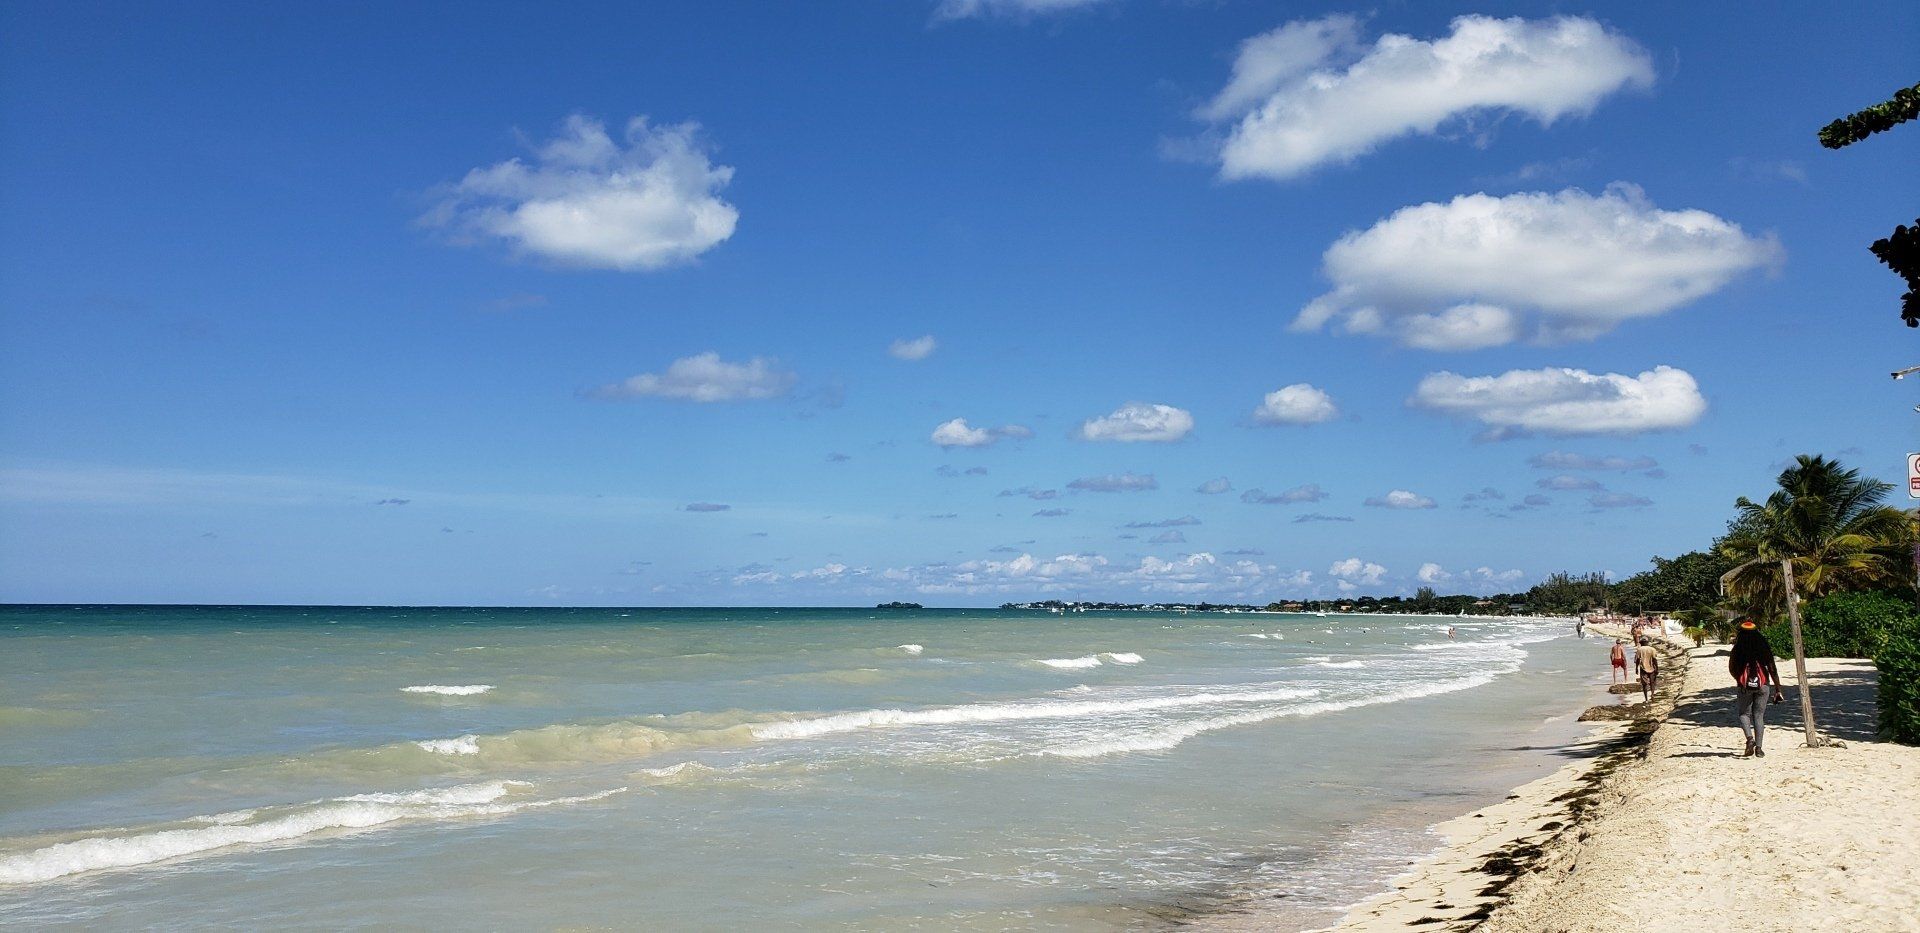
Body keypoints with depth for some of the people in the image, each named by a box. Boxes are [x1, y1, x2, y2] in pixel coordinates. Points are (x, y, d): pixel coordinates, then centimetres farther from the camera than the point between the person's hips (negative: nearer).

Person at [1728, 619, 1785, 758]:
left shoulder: (1737, 650, -3)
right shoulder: (1765, 649, 2)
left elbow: (1732, 670, 5)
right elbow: (1773, 670, 2)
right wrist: (1778, 690, 6)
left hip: (1744, 687, -2)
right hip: (1762, 686, 2)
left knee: (1744, 713, 11)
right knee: (1759, 715, 8)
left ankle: (1750, 738, -14)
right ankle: (1758, 748, 3)